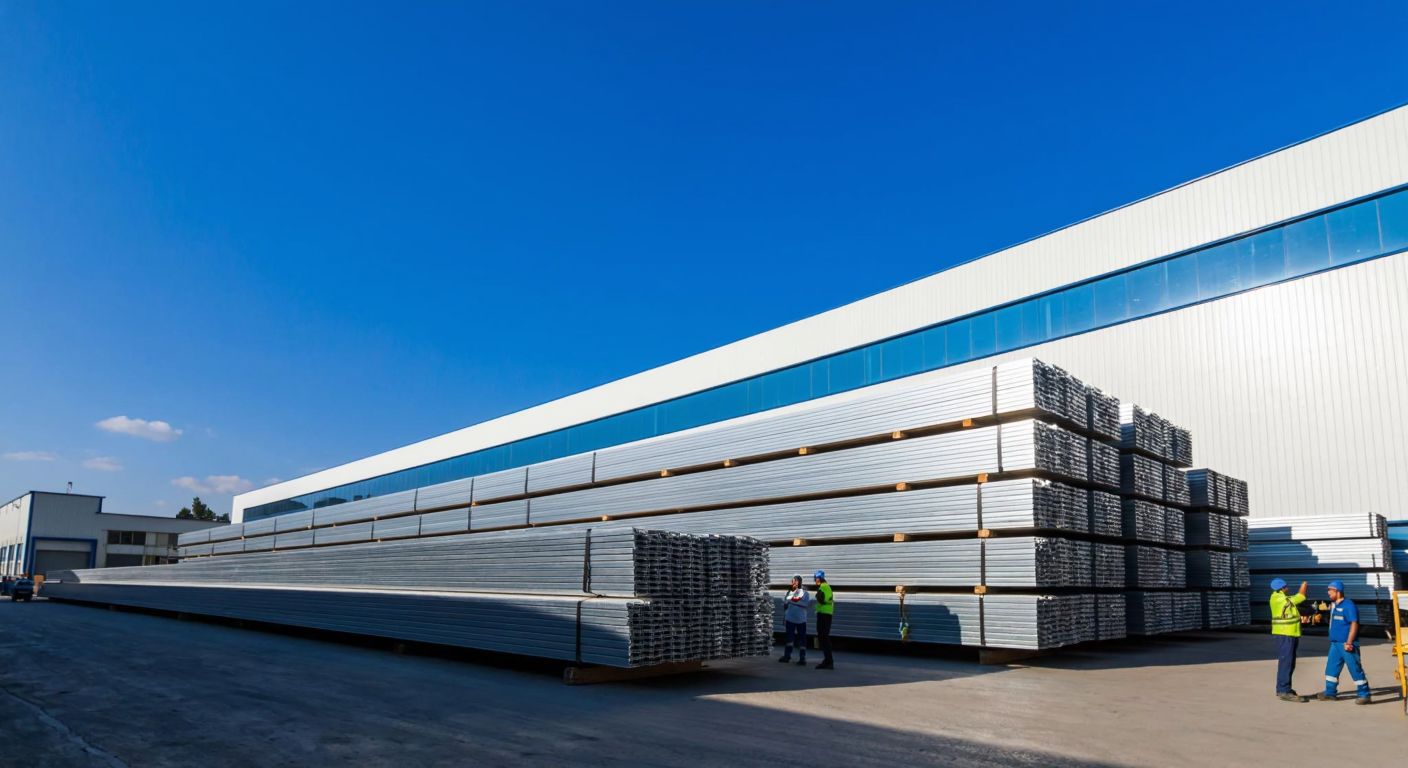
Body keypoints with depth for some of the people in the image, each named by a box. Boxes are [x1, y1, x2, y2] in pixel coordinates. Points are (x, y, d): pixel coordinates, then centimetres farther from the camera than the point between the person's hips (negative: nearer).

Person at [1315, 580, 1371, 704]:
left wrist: (1349, 643, -21)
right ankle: (1330, 692, 19)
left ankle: (1364, 694, 8)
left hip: (1346, 644, -9)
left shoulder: (1348, 605, -14)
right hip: (1335, 643, 9)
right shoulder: (1334, 605, 13)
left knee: (1355, 669, -1)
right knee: (1331, 668, 11)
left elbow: (1354, 624, -18)